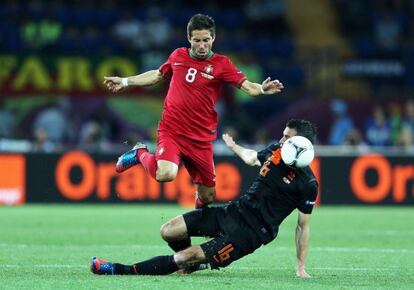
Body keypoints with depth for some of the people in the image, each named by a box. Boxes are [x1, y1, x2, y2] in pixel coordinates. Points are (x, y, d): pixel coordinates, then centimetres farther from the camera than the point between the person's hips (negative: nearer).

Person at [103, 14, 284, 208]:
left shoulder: (221, 64, -4)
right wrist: (124, 81, 26)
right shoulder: (178, 56, 4)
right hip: (171, 131, 0)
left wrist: (261, 89, -39)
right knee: (165, 174, -29)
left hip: (200, 139, 0)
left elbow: (247, 86, -17)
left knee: (208, 197, 6)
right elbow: (157, 76, 24)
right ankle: (141, 154, 5)